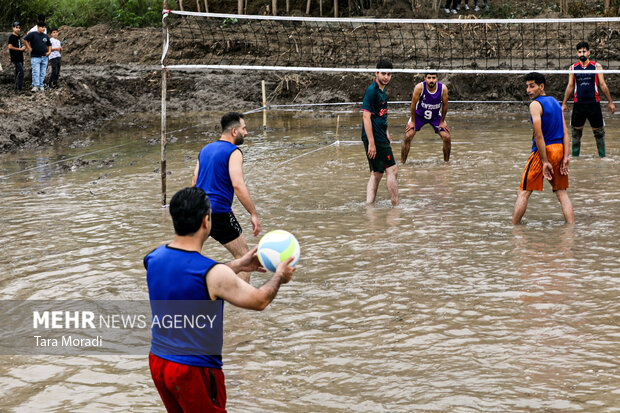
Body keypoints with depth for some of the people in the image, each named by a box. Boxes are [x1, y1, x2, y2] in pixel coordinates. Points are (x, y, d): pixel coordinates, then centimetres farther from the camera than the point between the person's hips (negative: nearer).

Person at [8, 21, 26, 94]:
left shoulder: (19, 36, 17)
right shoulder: (12, 37, -8)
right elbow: (10, 47, -18)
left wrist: (23, 48, 9)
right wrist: (20, 49, -15)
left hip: (20, 57, 9)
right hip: (15, 58, -9)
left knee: (18, 73, 11)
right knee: (21, 72, -16)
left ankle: (16, 88, 16)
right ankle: (19, 89, -17)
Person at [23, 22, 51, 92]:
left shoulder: (46, 36, 13)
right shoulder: (33, 34, -3)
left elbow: (49, 45, 26)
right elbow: (25, 40, -4)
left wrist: (49, 51, 9)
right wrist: (29, 48, -7)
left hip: (44, 57, 5)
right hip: (35, 57, -5)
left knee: (42, 73, 5)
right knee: (36, 72, -12)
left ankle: (41, 86, 12)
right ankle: (35, 86, -14)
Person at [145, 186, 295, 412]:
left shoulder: (154, 258, -4)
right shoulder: (213, 274, -24)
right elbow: (259, 300, -9)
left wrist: (238, 265, 22)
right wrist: (279, 276, 10)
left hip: (158, 360, 7)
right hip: (194, 371, -7)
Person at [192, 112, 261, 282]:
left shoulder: (205, 149, 15)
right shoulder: (233, 152, -9)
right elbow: (238, 185, -20)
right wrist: (253, 214, -18)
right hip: (219, 212, -7)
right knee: (242, 255, 3)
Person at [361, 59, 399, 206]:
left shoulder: (382, 90, 15)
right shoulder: (371, 91, -15)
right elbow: (366, 117, -19)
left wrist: (386, 132, 21)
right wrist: (371, 143, -23)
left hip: (380, 138, 9)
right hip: (375, 139, -9)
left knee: (377, 174, 9)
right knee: (392, 170, -5)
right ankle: (395, 205, 1)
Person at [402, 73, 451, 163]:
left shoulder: (443, 88, -24)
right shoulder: (419, 87, -29)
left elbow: (445, 105, -9)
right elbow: (413, 104, -17)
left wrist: (442, 122, -4)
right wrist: (413, 121, -11)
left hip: (436, 116, 2)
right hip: (419, 114, -2)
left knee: (447, 138, -8)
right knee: (408, 137, -15)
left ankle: (446, 162, 12)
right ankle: (402, 163, -3)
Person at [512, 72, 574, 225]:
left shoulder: (535, 104, -10)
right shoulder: (556, 102, 13)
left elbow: (539, 135, -17)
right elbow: (565, 132, 8)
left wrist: (545, 162, -17)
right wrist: (566, 157, 3)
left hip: (543, 150, -7)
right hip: (559, 149, 7)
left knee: (523, 193, 1)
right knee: (561, 192, 11)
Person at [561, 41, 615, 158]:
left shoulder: (596, 66, 3)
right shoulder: (573, 68, 8)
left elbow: (603, 85, 4)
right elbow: (570, 86, 11)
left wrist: (610, 102, 2)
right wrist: (564, 103, 7)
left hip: (593, 103, -1)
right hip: (578, 104, 1)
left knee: (599, 131, 1)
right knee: (576, 131, 5)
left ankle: (602, 155, 11)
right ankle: (575, 155, 15)